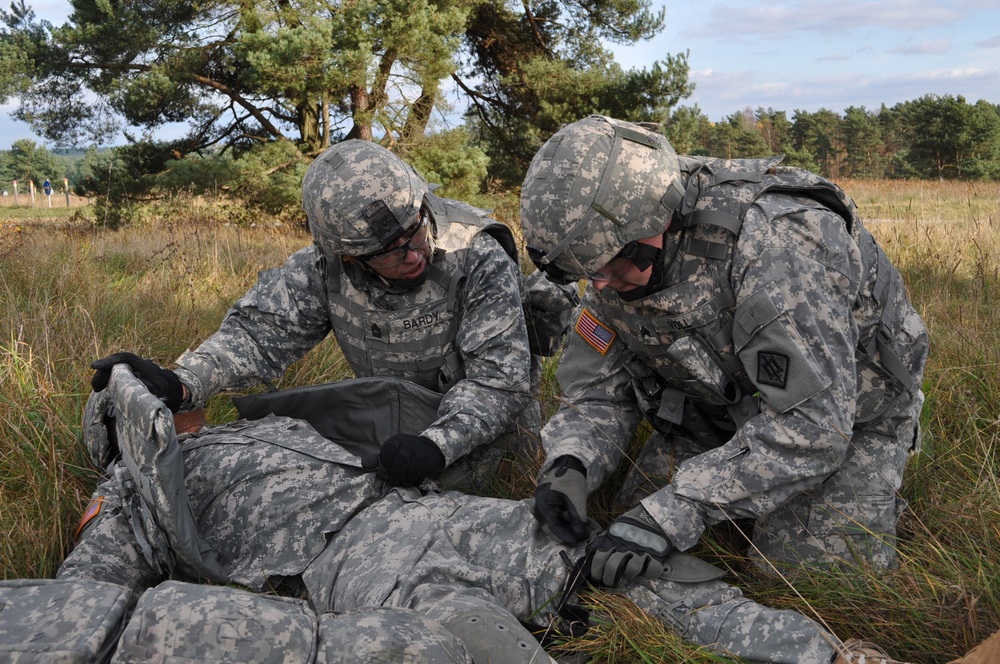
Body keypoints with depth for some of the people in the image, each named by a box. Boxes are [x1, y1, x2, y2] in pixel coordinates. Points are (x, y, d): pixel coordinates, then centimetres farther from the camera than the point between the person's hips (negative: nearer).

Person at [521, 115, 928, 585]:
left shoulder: (776, 244, -39)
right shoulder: (620, 253, -15)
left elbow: (810, 426, -39)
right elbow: (597, 389, -9)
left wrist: (671, 513, -43)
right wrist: (568, 465, -32)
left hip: (844, 412, -6)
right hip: (724, 407, 6)